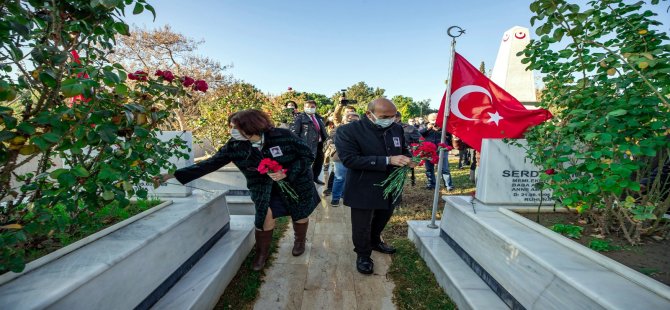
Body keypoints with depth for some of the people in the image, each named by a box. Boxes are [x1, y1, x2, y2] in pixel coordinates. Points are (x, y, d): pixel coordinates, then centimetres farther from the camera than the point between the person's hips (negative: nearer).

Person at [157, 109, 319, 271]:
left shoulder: (283, 136, -26)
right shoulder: (234, 146, -15)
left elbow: (308, 156, -18)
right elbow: (209, 164, -11)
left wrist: (286, 173, -31)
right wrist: (173, 174, -15)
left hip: (296, 183, -1)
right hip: (264, 188, 1)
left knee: (300, 214, 13)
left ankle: (300, 241, 47)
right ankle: (262, 252, 17)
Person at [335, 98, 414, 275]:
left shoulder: (397, 129, -2)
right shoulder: (348, 131, -19)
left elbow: (403, 149, 12)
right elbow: (349, 159, -29)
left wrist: (408, 159, -14)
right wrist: (387, 160, -32)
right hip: (364, 191, -5)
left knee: (382, 220, 26)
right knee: (362, 226, 13)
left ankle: (375, 242, 54)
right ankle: (363, 255, 39)